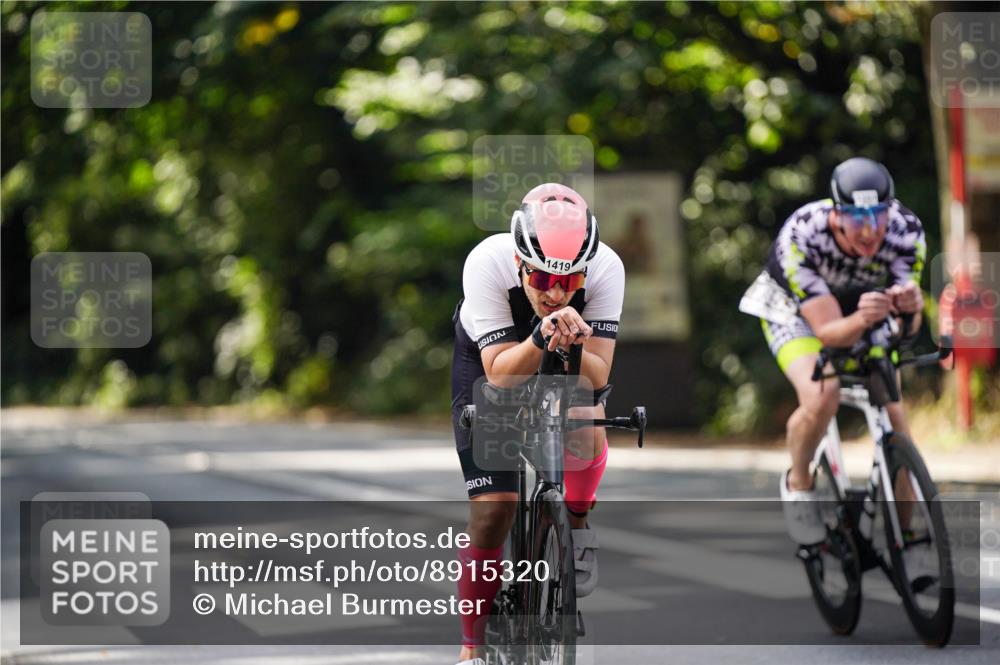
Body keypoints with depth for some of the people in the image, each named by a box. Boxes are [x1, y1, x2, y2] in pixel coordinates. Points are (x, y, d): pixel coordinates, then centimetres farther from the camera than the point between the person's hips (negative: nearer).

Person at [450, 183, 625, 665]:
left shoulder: (606, 269, -33)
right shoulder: (487, 263, -37)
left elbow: (598, 376, -32)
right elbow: (500, 375, -36)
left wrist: (572, 346, -53)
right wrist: (541, 339, -54)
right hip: (488, 358, -1)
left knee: (587, 425, -34)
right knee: (491, 511, -9)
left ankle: (577, 526, -2)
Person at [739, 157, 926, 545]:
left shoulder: (906, 232, -29)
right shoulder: (799, 239, -38)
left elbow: (908, 326, -29)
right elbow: (828, 331, -38)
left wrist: (910, 303, -53)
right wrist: (861, 320, -60)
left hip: (864, 307, 3)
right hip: (794, 311, -3)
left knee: (893, 411, -11)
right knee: (821, 399, -30)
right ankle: (798, 484, 0)